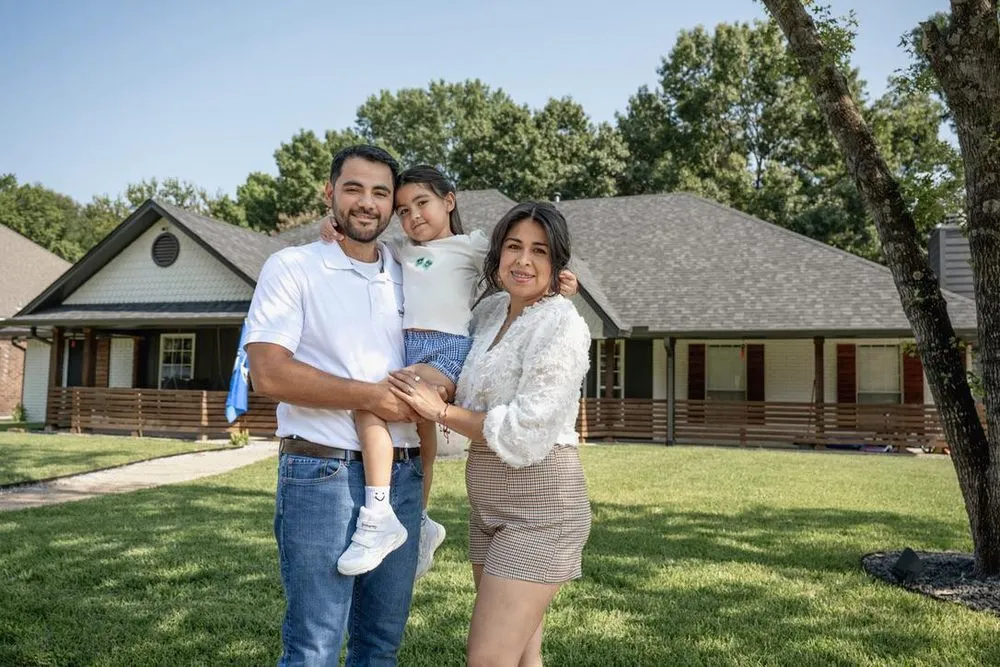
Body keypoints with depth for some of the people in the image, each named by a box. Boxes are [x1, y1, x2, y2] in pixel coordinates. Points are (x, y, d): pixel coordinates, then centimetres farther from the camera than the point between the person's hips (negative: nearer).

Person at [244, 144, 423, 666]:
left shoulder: (410, 280, 12)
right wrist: (371, 397, -15)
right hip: (322, 474, -5)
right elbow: (269, 374, -13)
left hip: (403, 476, 5)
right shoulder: (293, 267, -2)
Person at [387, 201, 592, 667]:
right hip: (489, 504, 8)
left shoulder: (562, 326, -16)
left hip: (539, 506, -8)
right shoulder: (491, 310, 8)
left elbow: (525, 433, -21)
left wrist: (439, 410, -13)